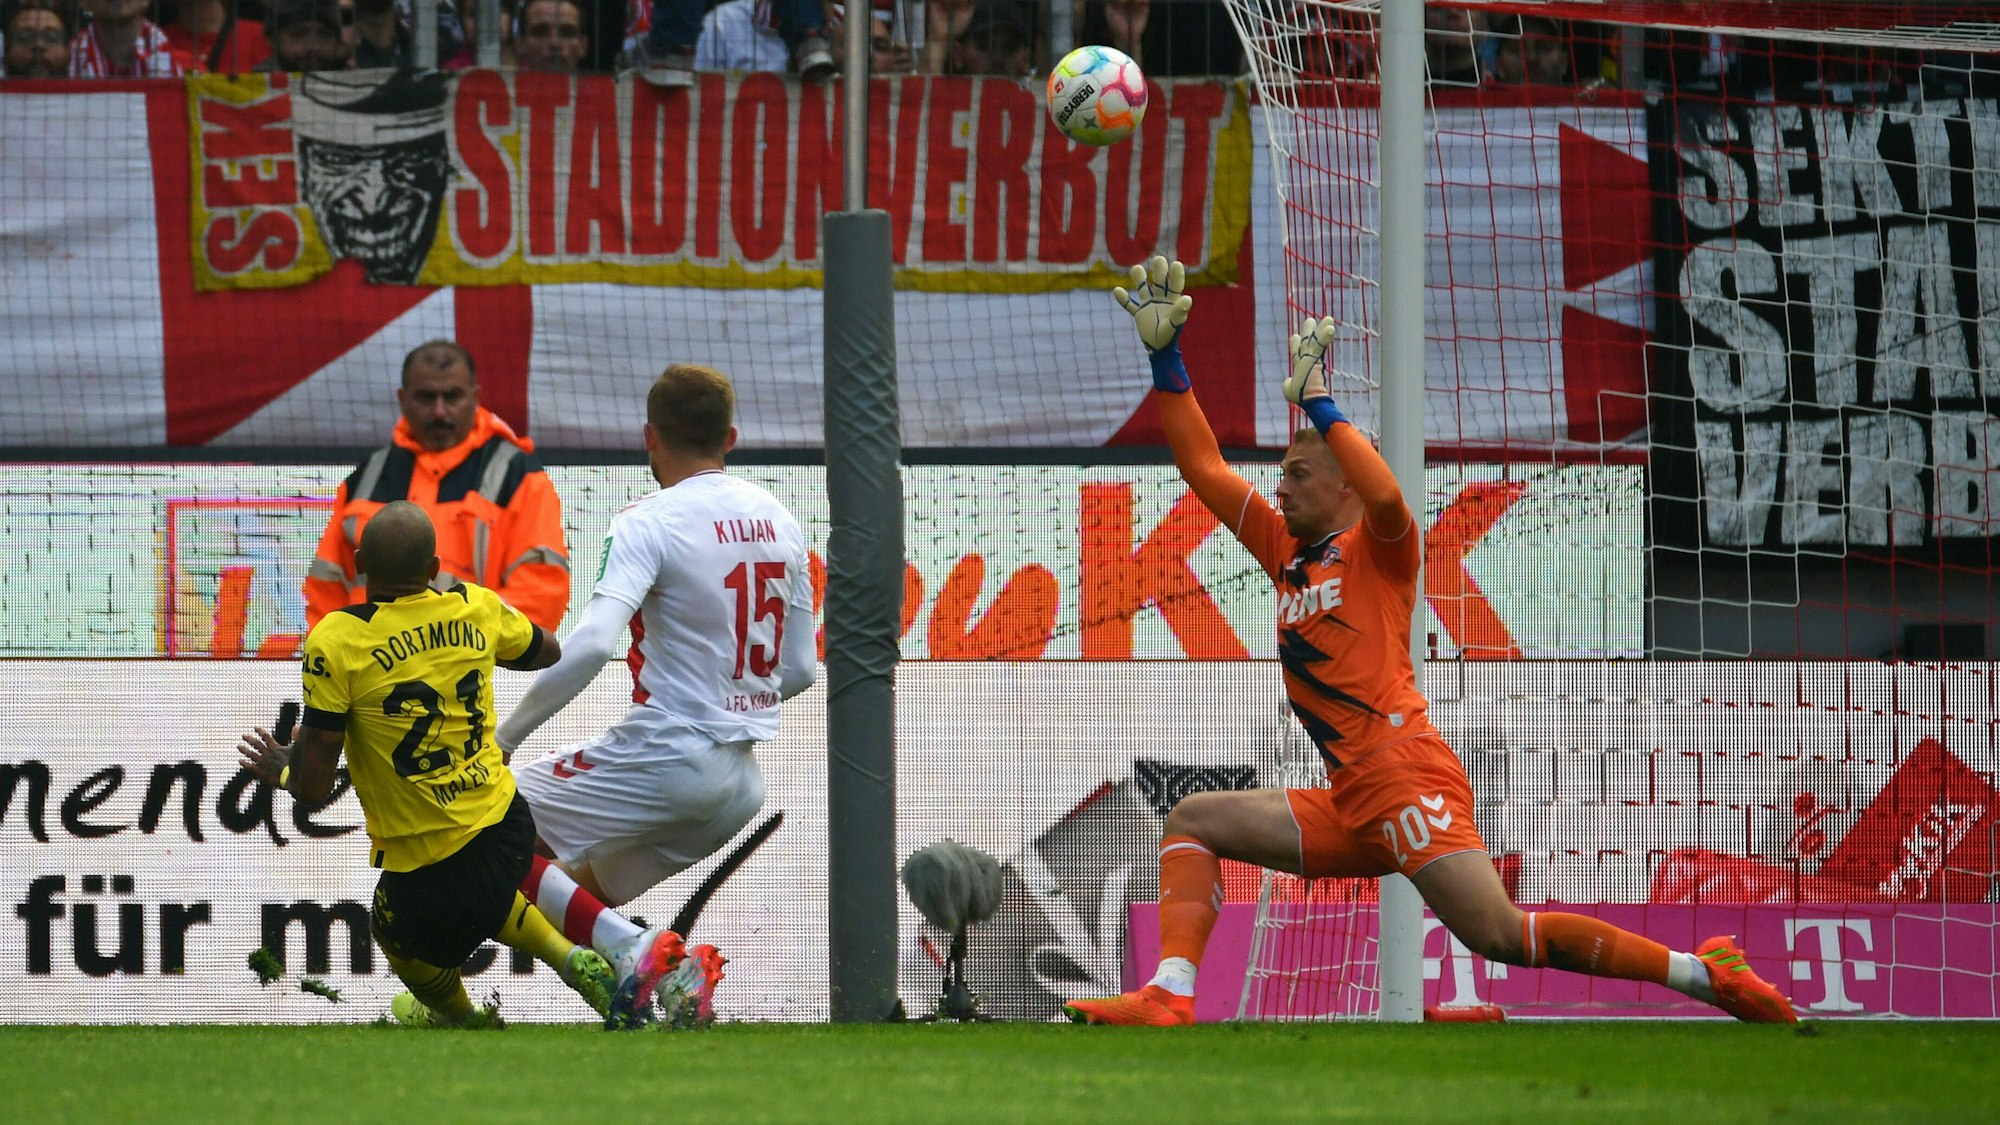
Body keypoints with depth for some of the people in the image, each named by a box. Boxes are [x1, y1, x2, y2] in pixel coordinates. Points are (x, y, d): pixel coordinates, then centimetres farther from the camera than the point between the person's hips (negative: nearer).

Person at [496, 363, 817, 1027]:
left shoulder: (649, 524, -13)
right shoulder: (779, 522, 9)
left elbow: (588, 648, -25)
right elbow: (798, 672, 14)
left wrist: (504, 739, -16)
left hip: (664, 759, -8)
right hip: (742, 783, 8)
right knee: (582, 885, 24)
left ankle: (630, 950, -15)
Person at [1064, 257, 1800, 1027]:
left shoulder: (1378, 548, 3)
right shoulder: (1286, 552, 24)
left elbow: (1385, 497, -23)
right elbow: (1203, 467, 24)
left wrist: (1316, 404, -15)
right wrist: (1166, 359, 17)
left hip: (1405, 777, -9)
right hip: (1349, 808, 9)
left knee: (1499, 934, -23)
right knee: (1192, 823, 8)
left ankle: (1702, 972, -20)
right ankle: (1170, 998, -9)